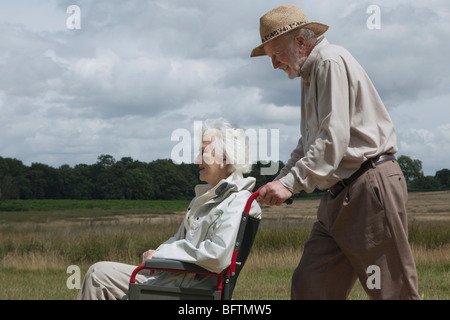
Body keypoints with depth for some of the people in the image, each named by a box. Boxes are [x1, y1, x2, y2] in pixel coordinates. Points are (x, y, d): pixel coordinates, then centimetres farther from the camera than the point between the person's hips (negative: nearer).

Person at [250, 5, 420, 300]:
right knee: (309, 286, 1)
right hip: (338, 197, 10)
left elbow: (334, 139, -19)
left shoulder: (332, 62, -8)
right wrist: (278, 184, 13)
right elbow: (308, 146, 26)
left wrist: (291, 183, -21)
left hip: (370, 187, -10)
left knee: (393, 291, -7)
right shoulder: (311, 75, 23)